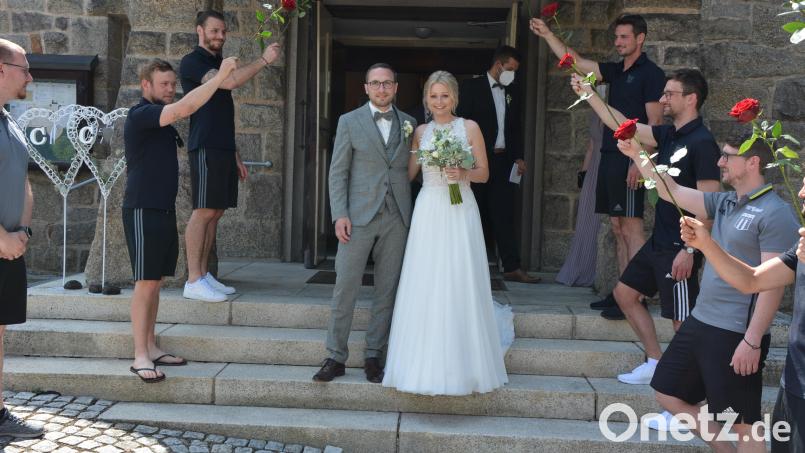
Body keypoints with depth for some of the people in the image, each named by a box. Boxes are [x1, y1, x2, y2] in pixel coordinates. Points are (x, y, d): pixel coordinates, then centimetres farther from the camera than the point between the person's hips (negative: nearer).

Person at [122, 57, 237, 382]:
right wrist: (220, 75, -25)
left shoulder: (161, 120, 16)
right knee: (145, 282, -8)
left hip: (165, 210, 9)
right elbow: (185, 108, -27)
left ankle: (151, 347, 15)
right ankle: (140, 357, -4)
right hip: (143, 211, -9)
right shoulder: (141, 115, -14)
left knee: (155, 282, 9)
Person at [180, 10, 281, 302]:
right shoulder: (192, 62, -4)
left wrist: (236, 155, 20)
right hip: (205, 147, -8)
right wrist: (264, 60, -14)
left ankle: (204, 275, 10)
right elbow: (231, 82, -20)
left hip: (224, 149, 8)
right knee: (203, 211, -10)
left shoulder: (219, 66, 22)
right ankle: (193, 281, -8)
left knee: (216, 212, 6)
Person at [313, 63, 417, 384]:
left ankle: (373, 357, 15)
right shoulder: (349, 122, 4)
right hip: (359, 217, -2)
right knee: (345, 288, -3)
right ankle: (336, 357, 7)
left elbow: (410, 169, 13)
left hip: (396, 219, 2)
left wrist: (411, 214, 2)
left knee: (387, 291, 5)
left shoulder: (408, 124, 11)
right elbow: (338, 172, 1)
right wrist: (339, 215, -9)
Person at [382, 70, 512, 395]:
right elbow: (408, 174, 11)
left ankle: (460, 365, 12)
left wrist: (463, 173, -14)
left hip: (460, 213, -2)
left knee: (459, 287, -2)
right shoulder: (420, 132, 11)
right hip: (428, 211, 2)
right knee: (425, 288, 1)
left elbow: (484, 173, 2)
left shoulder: (470, 128, 3)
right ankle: (427, 365, 13)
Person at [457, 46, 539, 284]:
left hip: (503, 161, 5)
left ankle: (512, 268, 0)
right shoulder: (471, 86, -2)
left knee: (504, 215, 1)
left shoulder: (511, 94, 16)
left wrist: (518, 157, 8)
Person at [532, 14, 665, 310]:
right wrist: (547, 35, 9)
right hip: (610, 156, 8)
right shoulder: (615, 72, 17)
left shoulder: (650, 74, -5)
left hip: (630, 160, -8)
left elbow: (654, 123, -11)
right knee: (618, 228, 9)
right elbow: (575, 62, 16)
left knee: (631, 228, -9)